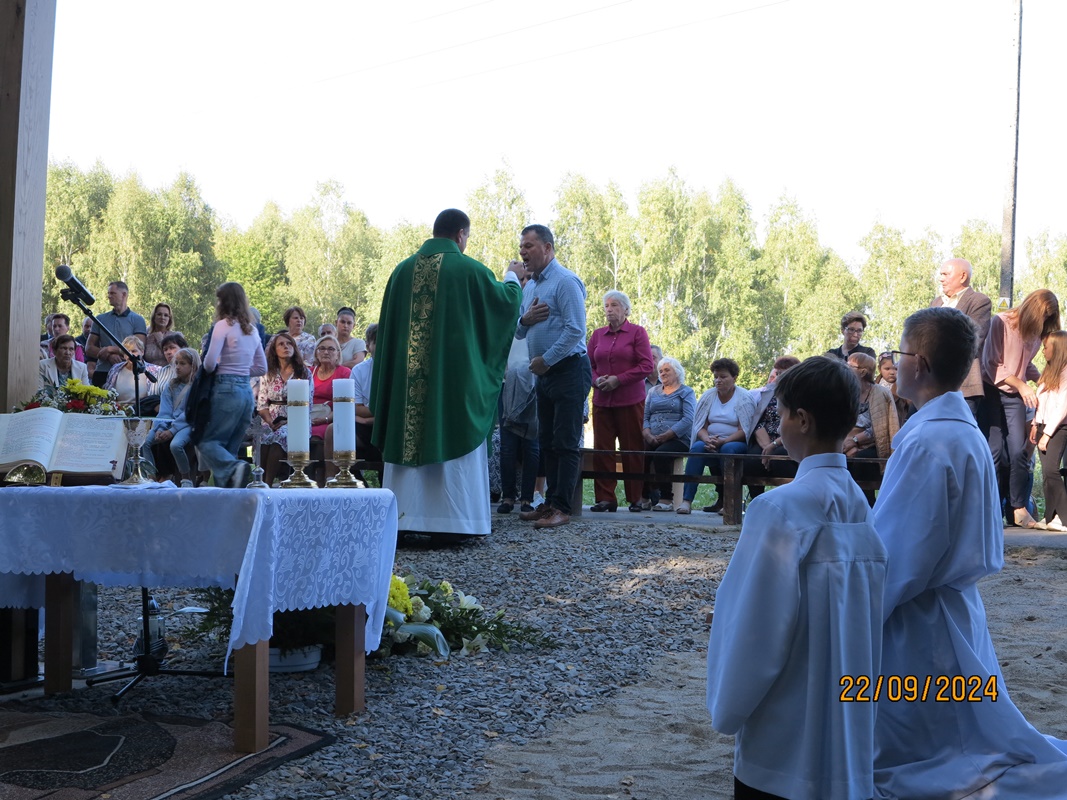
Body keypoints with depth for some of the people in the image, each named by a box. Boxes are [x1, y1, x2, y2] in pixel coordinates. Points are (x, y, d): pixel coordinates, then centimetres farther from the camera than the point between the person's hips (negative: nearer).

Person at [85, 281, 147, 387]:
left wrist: (111, 349, -10)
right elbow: (89, 348, 9)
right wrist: (109, 356, -8)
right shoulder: (100, 319, 15)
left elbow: (139, 348, -6)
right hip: (102, 373, 3)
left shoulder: (137, 320, 6)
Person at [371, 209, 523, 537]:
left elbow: (387, 327, 11)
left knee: (409, 439, 6)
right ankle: (455, 521, 3)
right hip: (456, 376, -3)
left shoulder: (403, 270, 6)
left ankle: (404, 519, 7)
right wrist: (511, 278, 27)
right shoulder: (470, 270, -5)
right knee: (455, 442, 2)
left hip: (407, 379, 4)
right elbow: (506, 302, 9)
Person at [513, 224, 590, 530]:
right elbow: (518, 333, 20)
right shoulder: (529, 287, 16)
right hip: (544, 373, 9)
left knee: (566, 443, -6)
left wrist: (545, 360, -13)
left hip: (569, 369, -9)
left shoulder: (565, 282, -12)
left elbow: (575, 329, -19)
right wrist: (525, 319, -4)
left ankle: (561, 507, -5)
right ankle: (551, 502, 17)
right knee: (547, 442, 11)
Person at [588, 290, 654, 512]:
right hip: (602, 400, 4)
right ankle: (605, 498, 2)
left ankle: (636, 498, 8)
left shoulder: (637, 332, 3)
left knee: (631, 449, -1)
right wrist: (597, 380, -9)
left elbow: (646, 365, -6)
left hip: (630, 400, -3)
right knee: (601, 449, -2)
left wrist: (618, 380, -13)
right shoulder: (597, 335, 14)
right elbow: (588, 364, 12)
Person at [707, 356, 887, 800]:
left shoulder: (782, 509, -20)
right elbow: (865, 621, 6)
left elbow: (755, 626, -17)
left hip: (785, 735, -6)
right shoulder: (859, 504, 0)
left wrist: (727, 709, -3)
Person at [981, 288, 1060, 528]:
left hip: (1015, 396, 4)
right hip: (992, 390, -4)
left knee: (1018, 451, -5)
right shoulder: (1001, 322, -9)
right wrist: (1021, 385, -14)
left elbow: (1025, 365, 16)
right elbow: (992, 364, -10)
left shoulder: (1036, 333, 7)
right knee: (996, 450, -8)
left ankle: (1018, 508, 2)